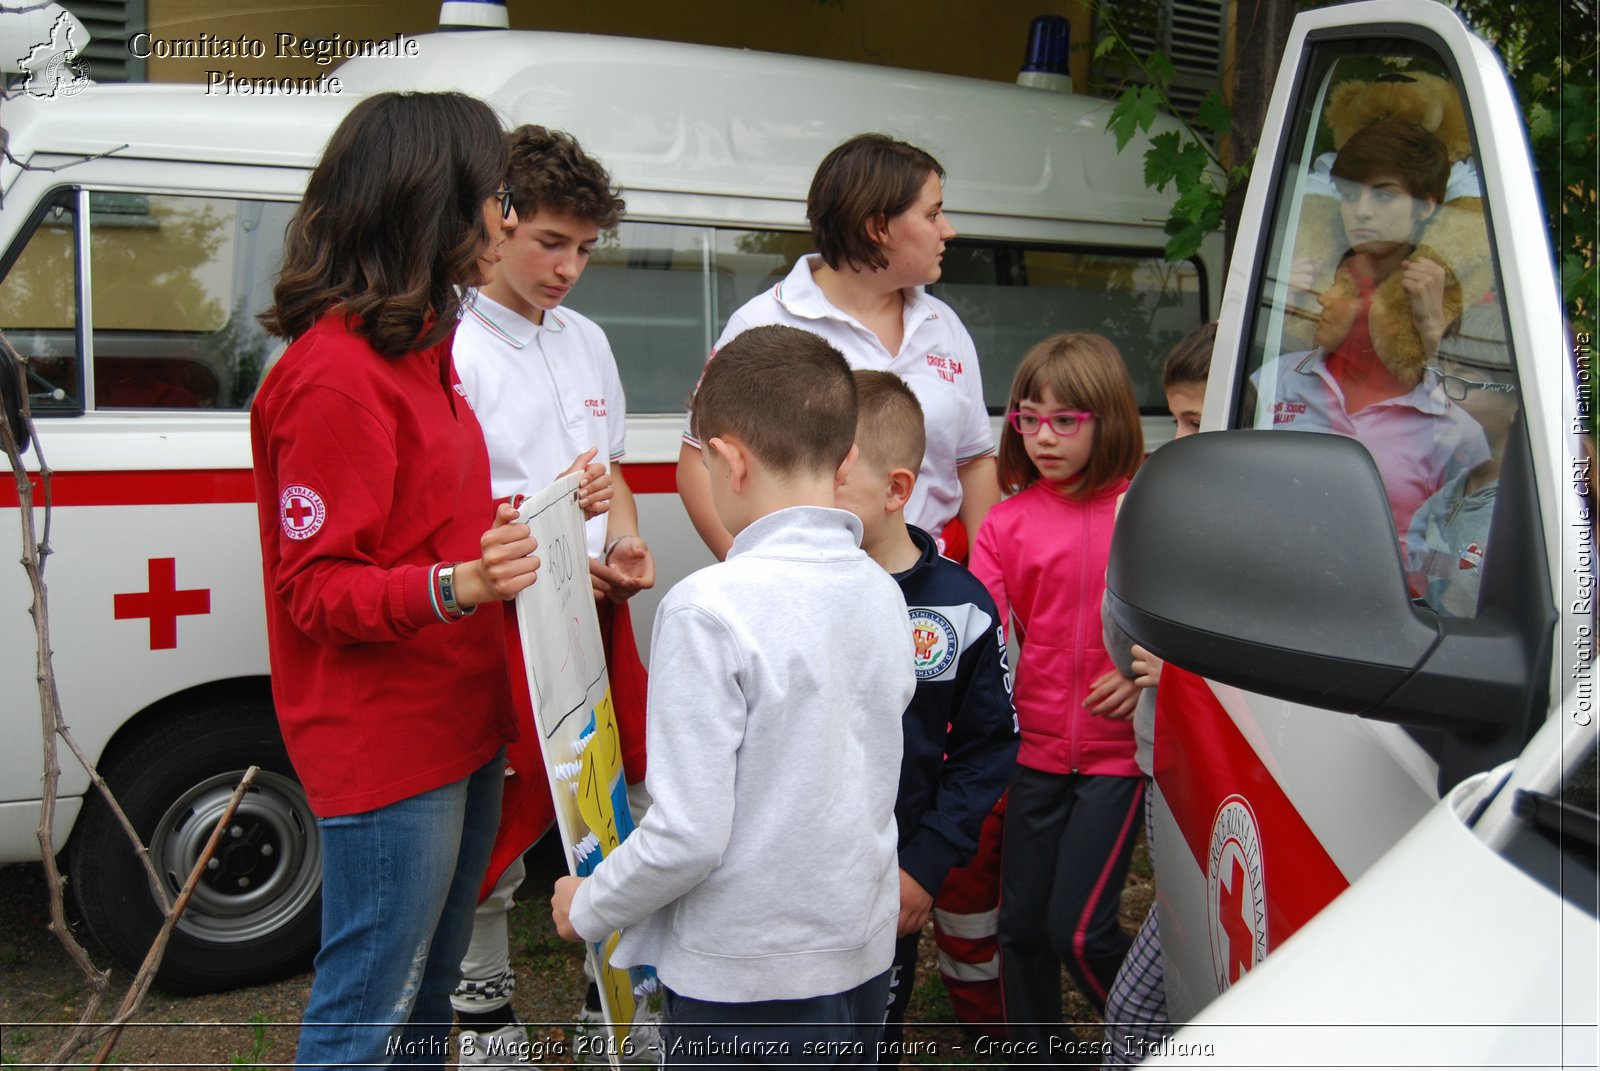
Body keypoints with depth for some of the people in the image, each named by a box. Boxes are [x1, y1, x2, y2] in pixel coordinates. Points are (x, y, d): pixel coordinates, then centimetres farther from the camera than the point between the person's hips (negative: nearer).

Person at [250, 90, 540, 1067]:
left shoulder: (419, 346, 13)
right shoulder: (335, 374, -19)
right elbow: (316, 590, -18)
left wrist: (540, 514, 9)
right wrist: (454, 587, -32)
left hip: (461, 728, 10)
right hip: (385, 751, -10)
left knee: (430, 986, 22)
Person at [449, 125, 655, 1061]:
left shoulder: (586, 338, 13)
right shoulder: (451, 349, -11)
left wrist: (626, 542, 3)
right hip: (505, 621, -7)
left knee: (621, 802, 13)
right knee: (504, 818, 4)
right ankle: (484, 1007, 26)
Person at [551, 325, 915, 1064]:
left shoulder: (710, 608, -21)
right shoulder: (882, 594, 0)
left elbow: (687, 836, -22)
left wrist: (586, 906, -4)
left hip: (743, 984, -6)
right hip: (864, 958, 6)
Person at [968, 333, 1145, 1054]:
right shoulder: (1008, 521, 3)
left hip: (1118, 748, -3)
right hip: (1038, 744, 4)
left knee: (1078, 928, -6)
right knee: (1021, 924, 10)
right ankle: (1037, 1048, 31)